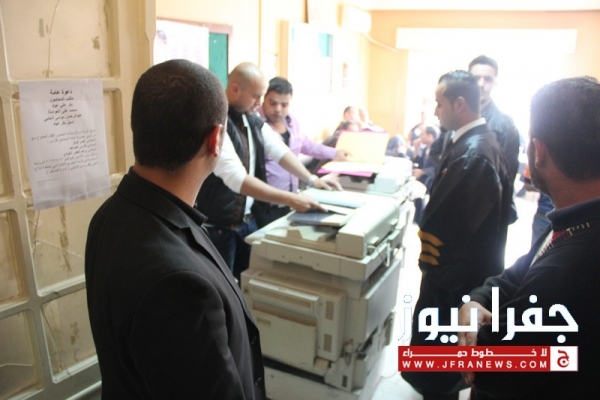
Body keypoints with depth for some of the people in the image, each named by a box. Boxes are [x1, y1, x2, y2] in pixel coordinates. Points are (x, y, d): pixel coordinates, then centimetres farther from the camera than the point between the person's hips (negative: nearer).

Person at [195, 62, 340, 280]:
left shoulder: (252, 120, 4)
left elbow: (279, 151, 7)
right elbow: (237, 178, -30)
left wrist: (312, 179, -6)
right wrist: (290, 199, -32)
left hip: (247, 219, 8)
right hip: (217, 226, -7)